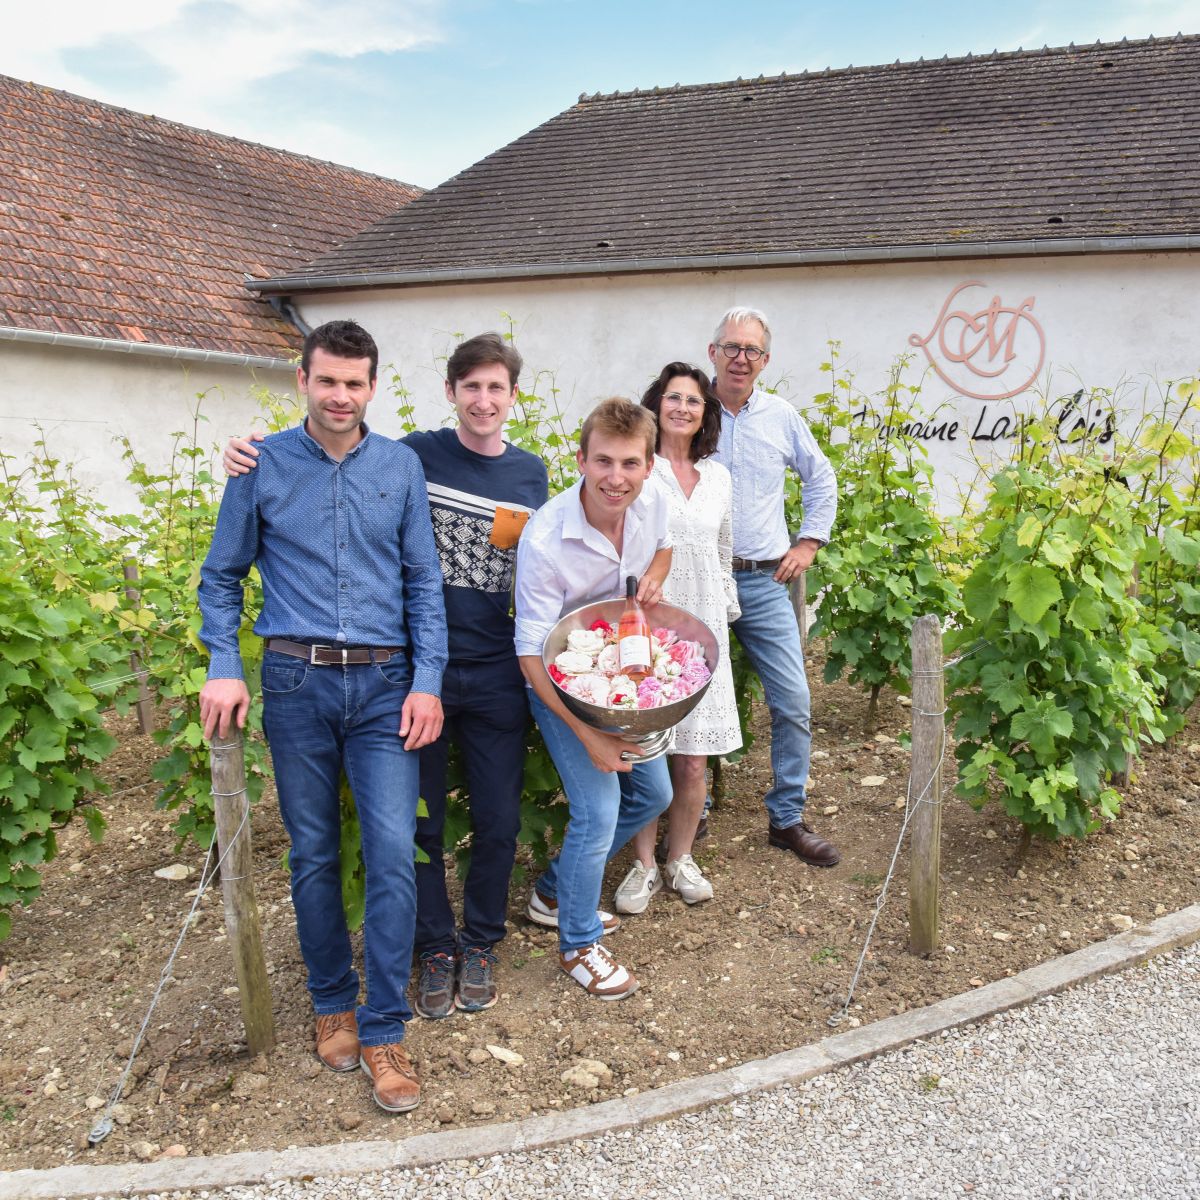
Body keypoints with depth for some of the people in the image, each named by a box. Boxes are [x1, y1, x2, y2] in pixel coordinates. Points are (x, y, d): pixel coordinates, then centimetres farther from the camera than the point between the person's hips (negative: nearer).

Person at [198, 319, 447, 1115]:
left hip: (383, 683, 0)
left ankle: (384, 1031, 6)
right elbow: (221, 578, 8)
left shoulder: (401, 467, 5)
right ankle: (334, 1004, 29)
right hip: (295, 684, 0)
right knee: (313, 855, 10)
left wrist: (427, 681, -3)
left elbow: (424, 580, 6)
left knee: (394, 853, -7)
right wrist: (224, 668, -5)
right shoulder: (264, 465, 2)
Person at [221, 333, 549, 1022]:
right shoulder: (415, 456, -3)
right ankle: (436, 947, 30)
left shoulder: (531, 473, 7)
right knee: (420, 822, 9)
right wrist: (258, 457, -14)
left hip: (497, 677, 2)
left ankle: (481, 944, 33)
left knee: (498, 823, 10)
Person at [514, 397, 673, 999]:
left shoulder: (652, 501, -14)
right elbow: (533, 652, -25)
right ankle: (578, 945, 12)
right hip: (561, 683, -7)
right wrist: (588, 735, -27)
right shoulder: (545, 539, -31)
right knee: (598, 810, -13)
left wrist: (653, 578, -12)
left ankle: (554, 891, 33)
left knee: (652, 793, 14)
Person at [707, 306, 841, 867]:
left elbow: (821, 478, 21)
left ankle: (788, 818, 15)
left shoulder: (782, 417, 6)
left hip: (764, 583, 3)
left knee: (793, 704, 0)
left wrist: (809, 542, 13)